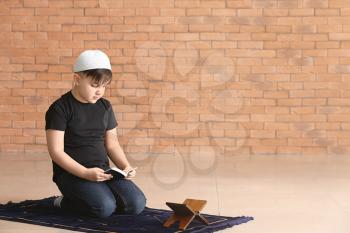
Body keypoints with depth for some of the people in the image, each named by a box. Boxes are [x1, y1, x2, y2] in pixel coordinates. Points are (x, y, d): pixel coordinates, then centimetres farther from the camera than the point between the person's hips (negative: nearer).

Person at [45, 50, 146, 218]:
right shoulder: (60, 108, -9)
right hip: (71, 172, -5)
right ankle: (65, 203, 0)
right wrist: (85, 173, -24)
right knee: (105, 207, -29)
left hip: (103, 170, 6)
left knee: (137, 204, -14)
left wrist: (126, 167, -4)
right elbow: (56, 151, -13)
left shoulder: (105, 107, 10)